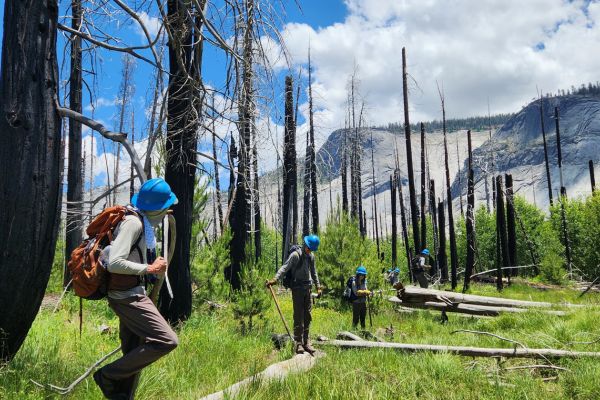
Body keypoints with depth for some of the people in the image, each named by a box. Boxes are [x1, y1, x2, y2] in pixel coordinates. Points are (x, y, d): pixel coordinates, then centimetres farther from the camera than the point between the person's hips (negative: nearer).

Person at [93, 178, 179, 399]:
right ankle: (107, 375, -5)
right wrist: (149, 268, -17)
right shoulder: (133, 222, -17)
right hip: (128, 295, -10)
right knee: (166, 341, -16)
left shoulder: (142, 220, 14)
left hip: (132, 294, 10)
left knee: (133, 353, 15)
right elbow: (114, 263, -25)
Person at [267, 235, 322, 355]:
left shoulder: (311, 256, 12)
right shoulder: (296, 255, -8)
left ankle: (306, 342, 15)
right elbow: (285, 267, -17)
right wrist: (275, 279, -30)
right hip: (297, 288, -6)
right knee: (298, 316, -5)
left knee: (308, 316, 8)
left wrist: (318, 286, 20)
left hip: (308, 289, 6)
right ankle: (298, 343, 0)